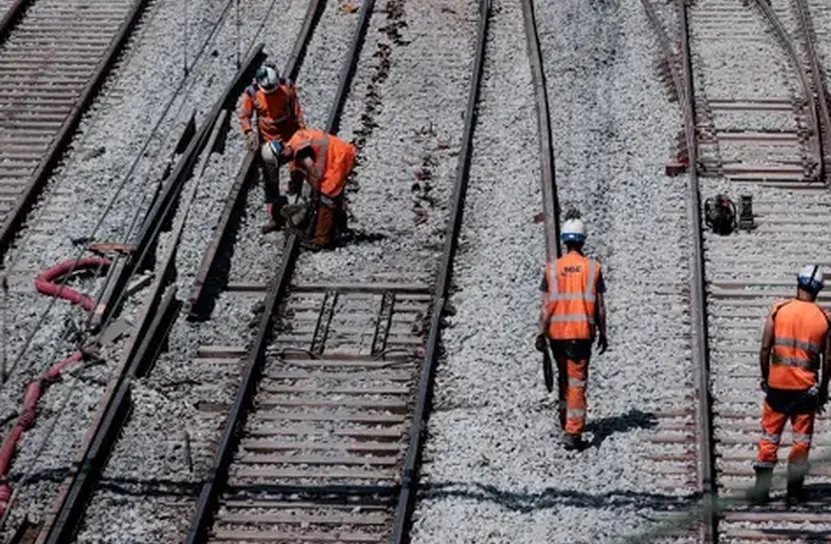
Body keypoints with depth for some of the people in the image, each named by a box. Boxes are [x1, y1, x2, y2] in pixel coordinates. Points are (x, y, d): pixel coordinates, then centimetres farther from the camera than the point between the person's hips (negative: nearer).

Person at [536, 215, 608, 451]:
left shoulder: (552, 268, -1)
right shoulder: (592, 267, -2)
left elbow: (545, 306, -4)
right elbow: (600, 306, -1)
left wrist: (541, 334, -1)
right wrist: (602, 333, 8)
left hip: (557, 333, 2)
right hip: (582, 333, -2)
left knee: (564, 377, 22)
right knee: (577, 382, -1)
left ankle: (566, 418, 32)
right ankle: (572, 433, -8)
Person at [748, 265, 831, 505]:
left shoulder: (779, 310, -3)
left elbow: (765, 348, -4)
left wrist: (765, 377, 9)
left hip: (777, 384, 0)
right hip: (806, 387, 0)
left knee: (769, 436, 9)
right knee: (801, 439, 9)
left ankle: (761, 489, 7)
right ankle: (795, 490, 11)